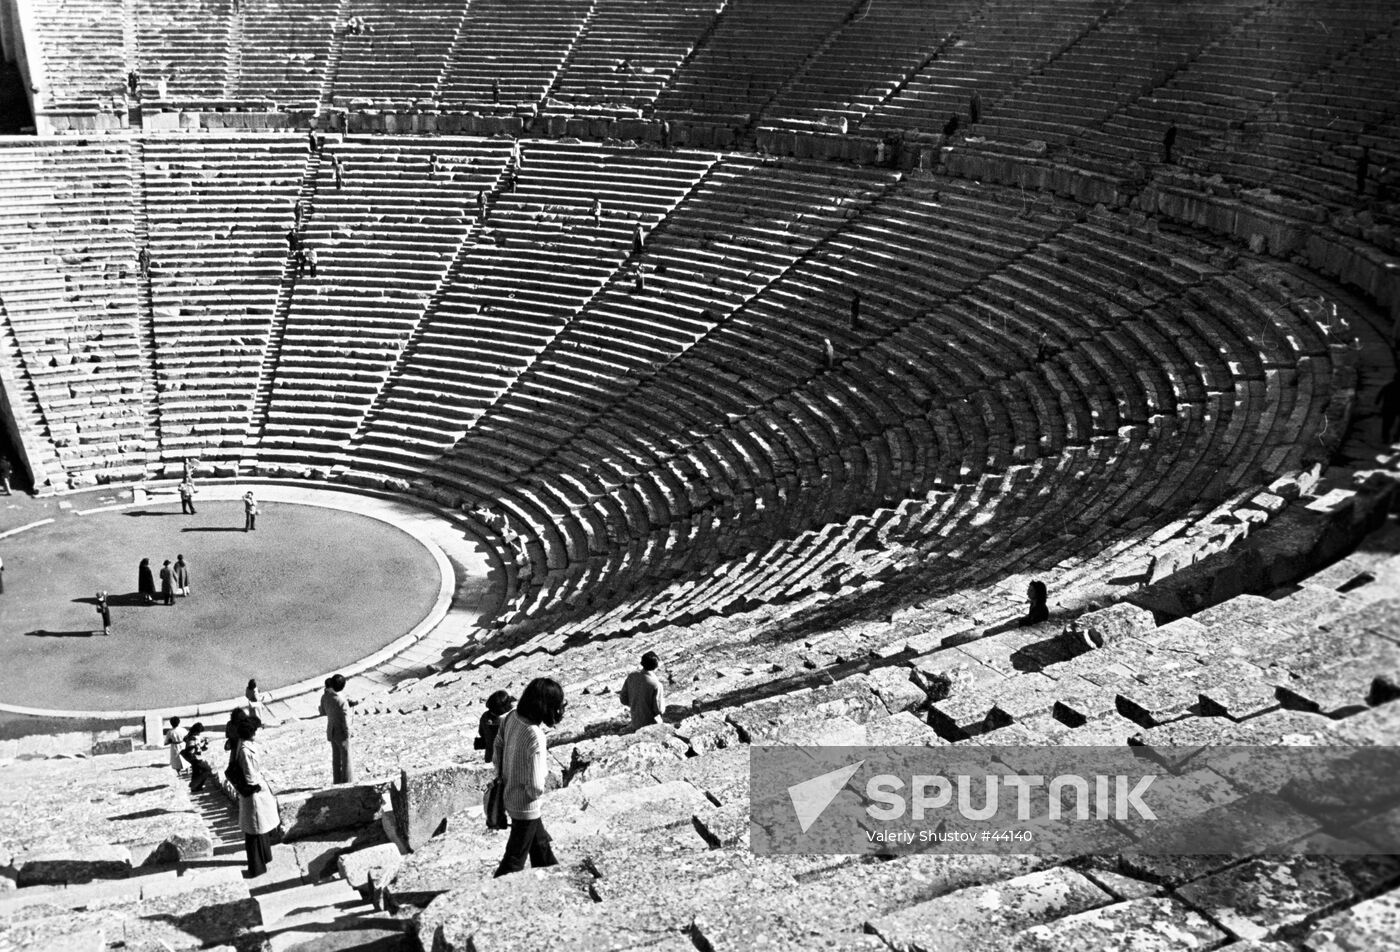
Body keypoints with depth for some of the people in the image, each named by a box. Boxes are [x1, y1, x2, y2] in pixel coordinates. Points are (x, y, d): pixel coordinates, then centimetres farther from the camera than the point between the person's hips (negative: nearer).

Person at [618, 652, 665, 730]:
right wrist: (663, 697, -1)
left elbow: (624, 699, 0)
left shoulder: (631, 677, -8)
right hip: (651, 726, -5)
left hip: (636, 725, 5)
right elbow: (659, 710, -18)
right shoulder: (656, 685, -23)